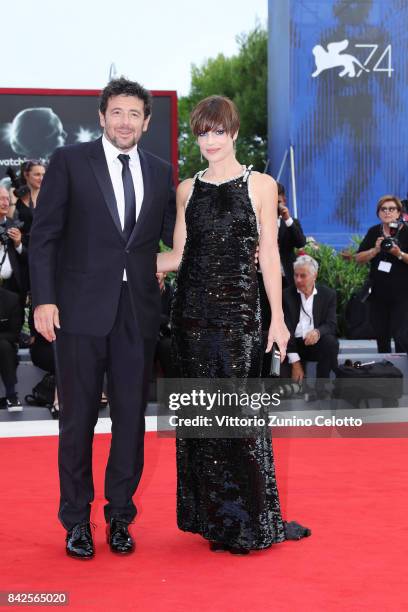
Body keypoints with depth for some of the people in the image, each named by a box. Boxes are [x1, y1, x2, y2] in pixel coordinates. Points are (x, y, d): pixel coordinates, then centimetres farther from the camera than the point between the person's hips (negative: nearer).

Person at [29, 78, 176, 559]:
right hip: (82, 308, -3)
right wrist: (44, 299, -10)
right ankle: (76, 519, 18)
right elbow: (43, 236, -2)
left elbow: (176, 236, 13)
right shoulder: (69, 161, 0)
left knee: (131, 415, 8)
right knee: (78, 415, 5)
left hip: (138, 311, 3)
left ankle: (120, 515, 22)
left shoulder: (160, 172, 10)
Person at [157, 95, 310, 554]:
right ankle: (212, 515, 16)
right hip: (193, 310, 3)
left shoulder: (261, 186, 2)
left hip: (238, 310, -3)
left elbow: (269, 254, 1)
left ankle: (248, 522, 7)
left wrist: (278, 317, -2)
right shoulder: (187, 189, 11)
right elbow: (178, 255, 11)